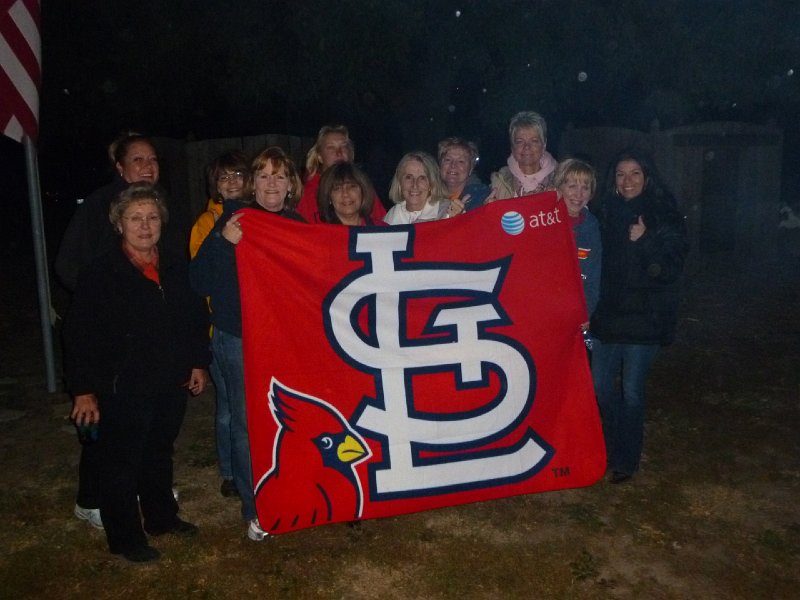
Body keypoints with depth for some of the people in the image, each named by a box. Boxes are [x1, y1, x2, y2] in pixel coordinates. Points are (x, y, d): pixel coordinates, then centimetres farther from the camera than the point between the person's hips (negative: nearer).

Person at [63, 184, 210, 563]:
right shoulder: (100, 274, -13)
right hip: (124, 390, -5)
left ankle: (162, 517, 41)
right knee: (121, 464, 8)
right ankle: (125, 538, 26)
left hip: (171, 385, 6)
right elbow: (79, 335, -13)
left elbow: (196, 318, 13)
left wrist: (198, 363, 10)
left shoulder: (175, 269, 4)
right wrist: (83, 390, -14)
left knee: (160, 454, 22)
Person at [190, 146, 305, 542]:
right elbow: (200, 282, -11)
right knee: (247, 424, 3)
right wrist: (222, 242, -23)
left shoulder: (298, 226, 7)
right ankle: (255, 509, 20)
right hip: (240, 341, -3)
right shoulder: (232, 220, -4)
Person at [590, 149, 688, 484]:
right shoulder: (606, 214, 7)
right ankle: (611, 450, 29)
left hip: (645, 317, -4)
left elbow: (673, 268, -10)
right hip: (608, 314, 4)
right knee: (601, 387, 8)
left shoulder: (665, 217, -5)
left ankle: (627, 460, 19)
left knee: (631, 391, 2)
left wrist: (644, 241, -22)